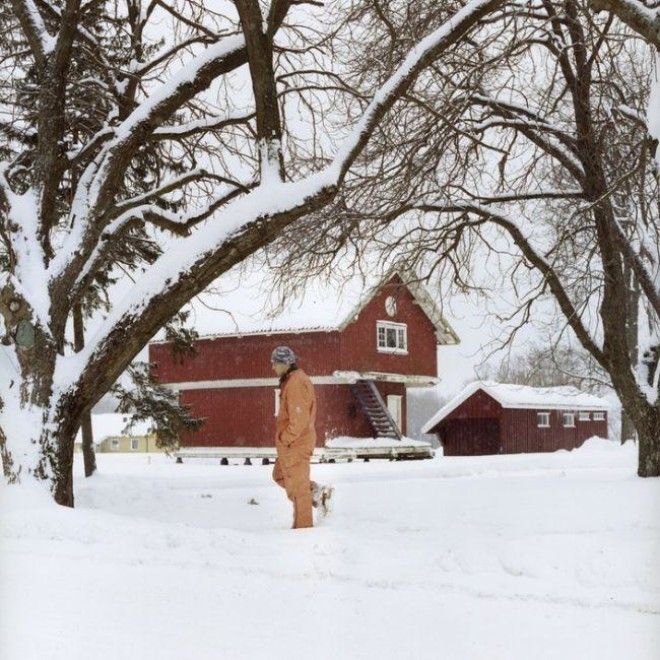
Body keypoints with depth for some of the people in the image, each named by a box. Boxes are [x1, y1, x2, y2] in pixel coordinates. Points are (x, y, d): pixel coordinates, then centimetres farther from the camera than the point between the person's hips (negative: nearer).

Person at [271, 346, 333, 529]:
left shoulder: (295, 383, -20)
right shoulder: (290, 381, 14)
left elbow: (299, 418, -25)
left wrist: (285, 439, -17)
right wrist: (284, 438, 15)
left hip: (295, 444, -10)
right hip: (292, 443, 10)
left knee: (296, 485, -1)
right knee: (279, 475, 22)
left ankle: (303, 525, 8)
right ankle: (317, 491, 17)